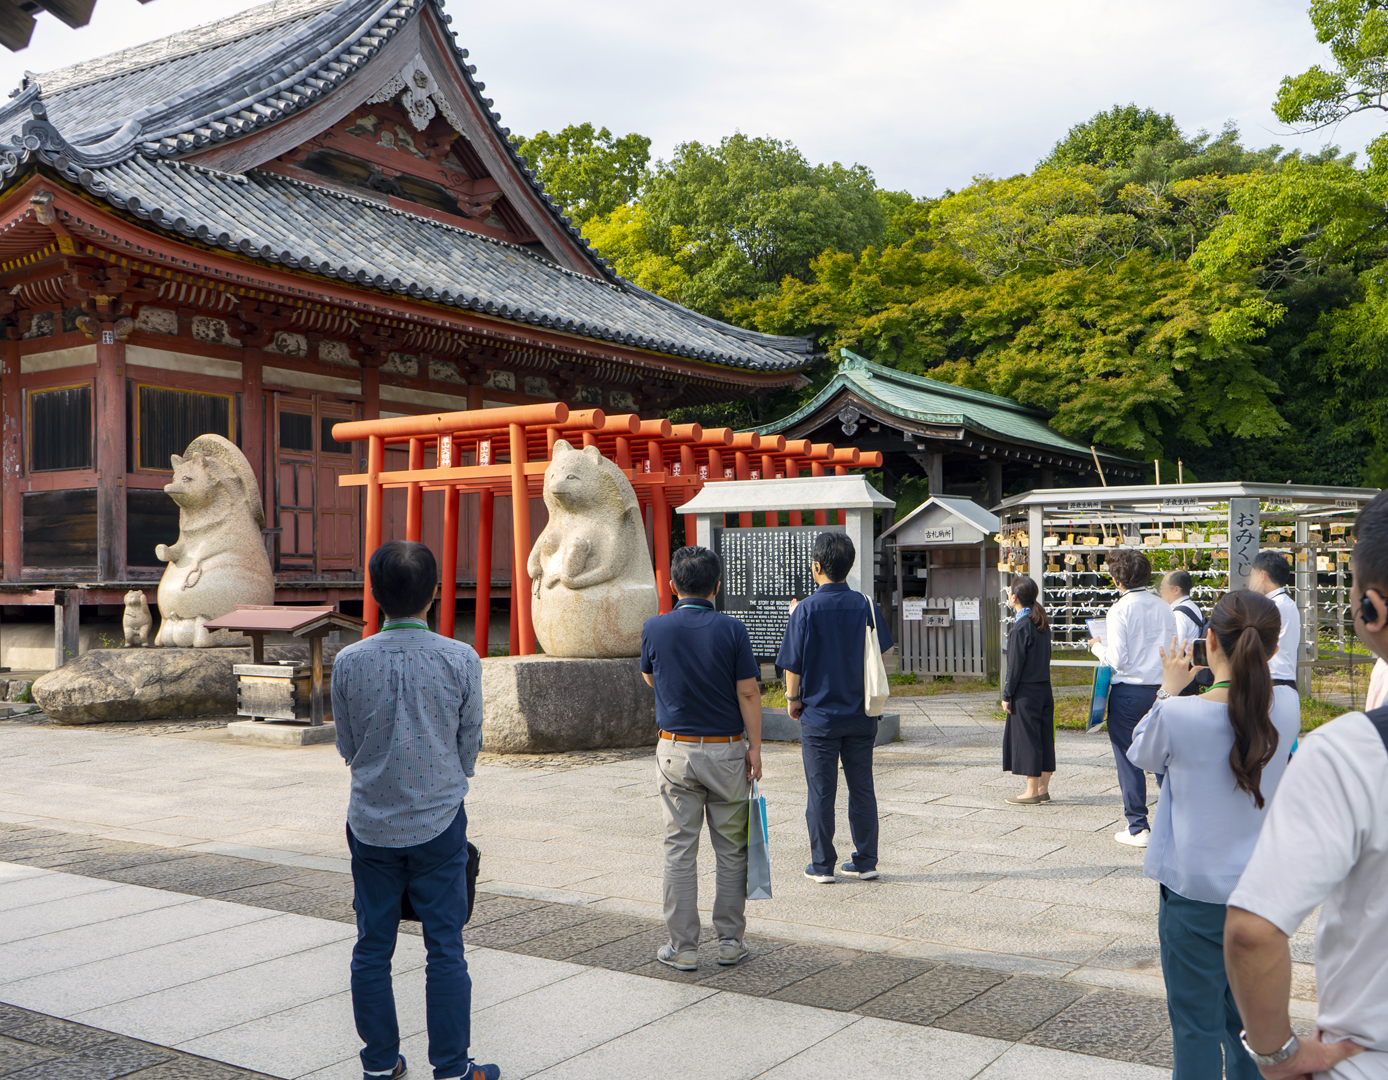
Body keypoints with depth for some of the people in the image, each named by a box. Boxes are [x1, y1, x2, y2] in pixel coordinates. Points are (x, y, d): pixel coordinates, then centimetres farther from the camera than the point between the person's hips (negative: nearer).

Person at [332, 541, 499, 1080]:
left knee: (372, 948, 13)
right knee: (445, 948, 7)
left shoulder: (349, 662, -7)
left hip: (371, 826, 2)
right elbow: (470, 746, 0)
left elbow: (347, 747, 5)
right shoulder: (461, 659, -10)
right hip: (439, 823, -1)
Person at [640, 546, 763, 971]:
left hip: (675, 751, 1)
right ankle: (730, 941, 16)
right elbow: (748, 693, -7)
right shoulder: (731, 629, -8)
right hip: (726, 750, -1)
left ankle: (683, 947, 8)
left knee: (679, 849, 6)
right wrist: (754, 748, -1)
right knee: (731, 850, 10)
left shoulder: (655, 629, -3)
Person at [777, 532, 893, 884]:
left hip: (820, 715, -3)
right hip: (861, 716, 3)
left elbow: (793, 666, -8)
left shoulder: (807, 610, -12)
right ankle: (865, 861, 17)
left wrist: (793, 700, 8)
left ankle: (822, 865, 12)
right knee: (862, 789, 12)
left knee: (820, 792, 5)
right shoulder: (867, 606, -2)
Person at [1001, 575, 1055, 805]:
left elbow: (1015, 665, -15)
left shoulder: (1020, 627, -16)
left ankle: (1032, 791, 3)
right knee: (1044, 738, 12)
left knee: (1027, 740, -2)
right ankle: (1043, 788, 18)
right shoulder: (1042, 624, 9)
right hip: (1044, 689, 8)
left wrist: (1007, 695, -9)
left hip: (1026, 692, -8)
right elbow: (1043, 659, 13)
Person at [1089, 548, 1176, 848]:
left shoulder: (1120, 610, -12)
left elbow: (1117, 659, -16)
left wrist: (1097, 647, 2)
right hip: (1162, 690, 5)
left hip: (1129, 693, -5)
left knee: (1128, 759, 3)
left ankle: (1138, 828, 6)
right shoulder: (1164, 609, 5)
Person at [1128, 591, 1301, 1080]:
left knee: (1197, 1024, 9)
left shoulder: (1178, 714, -20)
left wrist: (1168, 690, 9)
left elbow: (1142, 753, 2)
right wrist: (1247, 678, 10)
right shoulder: (1286, 708, -10)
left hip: (1195, 896, -4)